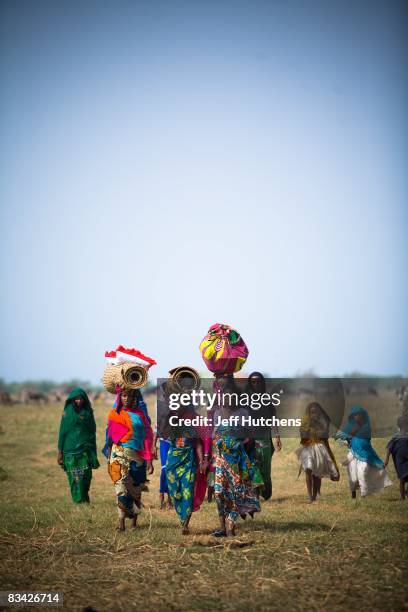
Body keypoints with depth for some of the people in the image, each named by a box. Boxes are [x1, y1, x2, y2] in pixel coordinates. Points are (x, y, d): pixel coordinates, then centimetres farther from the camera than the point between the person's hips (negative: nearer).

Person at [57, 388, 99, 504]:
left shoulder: (88, 412, 8)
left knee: (86, 476, -5)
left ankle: (85, 499, 12)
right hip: (71, 451, -1)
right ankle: (79, 501, 4)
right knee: (75, 477, -3)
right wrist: (60, 451, -1)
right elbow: (62, 432, 2)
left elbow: (93, 432, 13)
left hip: (86, 450, 1)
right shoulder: (68, 412, 2)